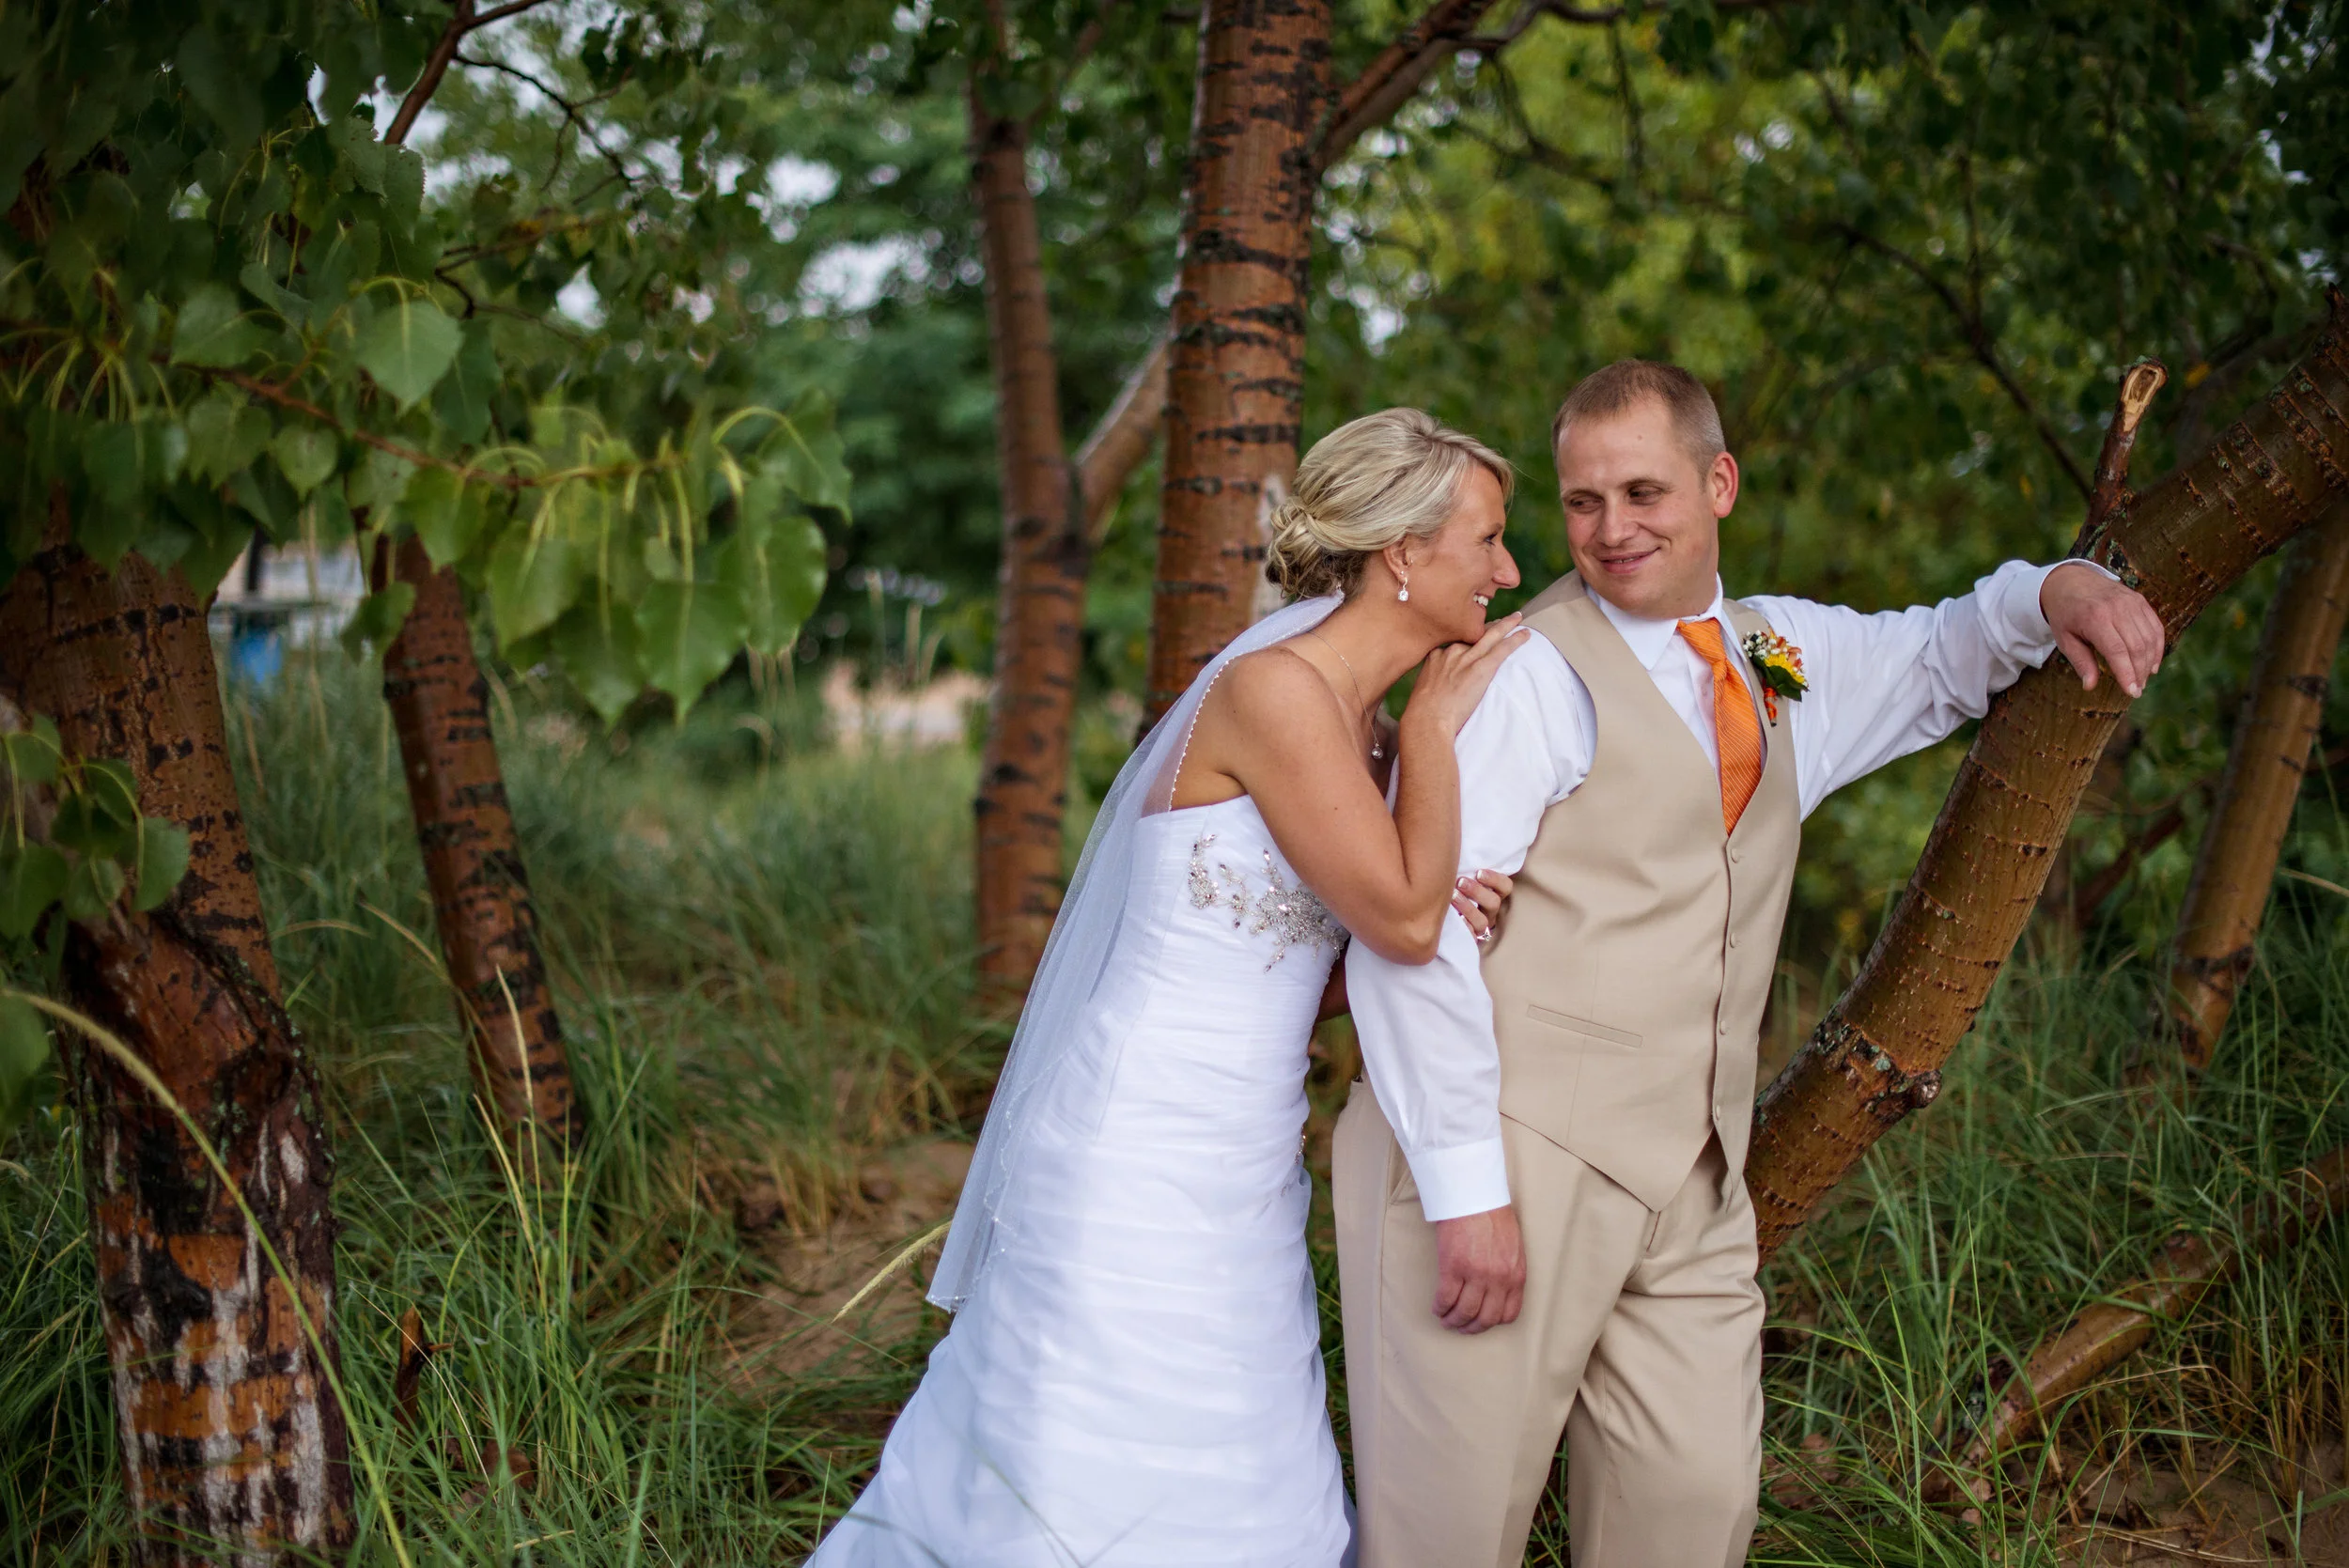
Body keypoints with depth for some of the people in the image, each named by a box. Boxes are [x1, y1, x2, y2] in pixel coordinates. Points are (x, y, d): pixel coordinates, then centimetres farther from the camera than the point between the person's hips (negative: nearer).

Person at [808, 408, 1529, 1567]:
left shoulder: (1359, 722, 10)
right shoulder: (1274, 688, -18)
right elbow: (1401, 918, -20)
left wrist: (1437, 909, -7)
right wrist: (1435, 725, -9)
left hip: (1234, 1173, 9)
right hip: (1146, 1164, -9)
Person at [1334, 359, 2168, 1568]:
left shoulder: (1781, 656, 14)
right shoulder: (1531, 672, -10)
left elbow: (1933, 660, 34)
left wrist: (2052, 588, 13)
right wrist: (1466, 1190, -21)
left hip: (1692, 1182, 7)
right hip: (1506, 1158, -6)